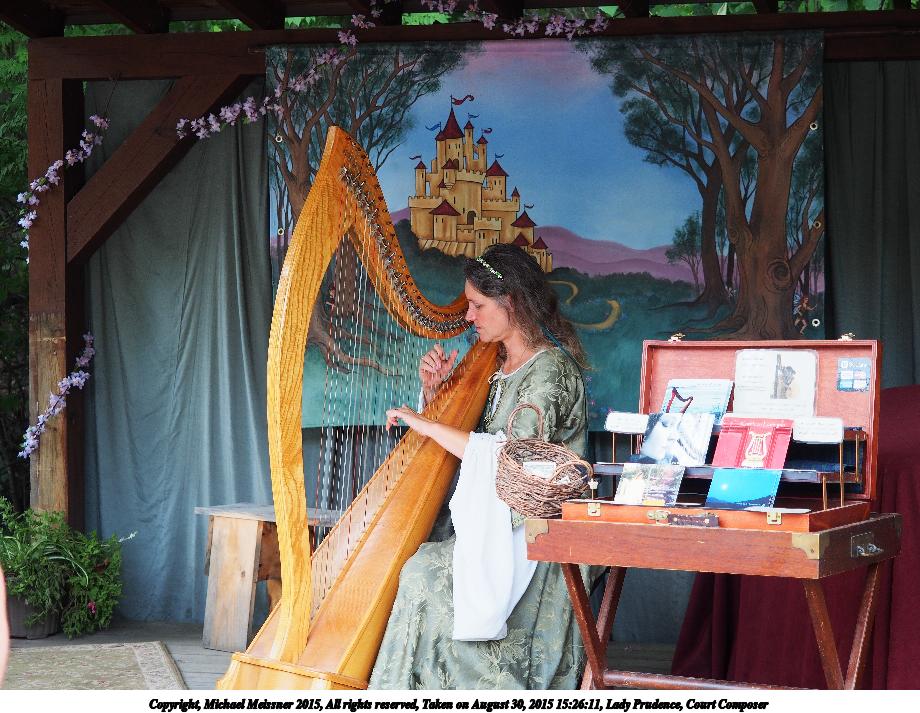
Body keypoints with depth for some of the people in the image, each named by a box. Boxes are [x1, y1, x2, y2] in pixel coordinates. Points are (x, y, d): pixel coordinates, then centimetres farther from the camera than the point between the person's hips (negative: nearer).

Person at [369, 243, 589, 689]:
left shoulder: (551, 369, -13)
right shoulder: (495, 365, 15)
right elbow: (464, 441, 21)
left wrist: (424, 423, -18)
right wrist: (433, 393, 2)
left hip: (536, 539, -8)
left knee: (426, 574, -24)